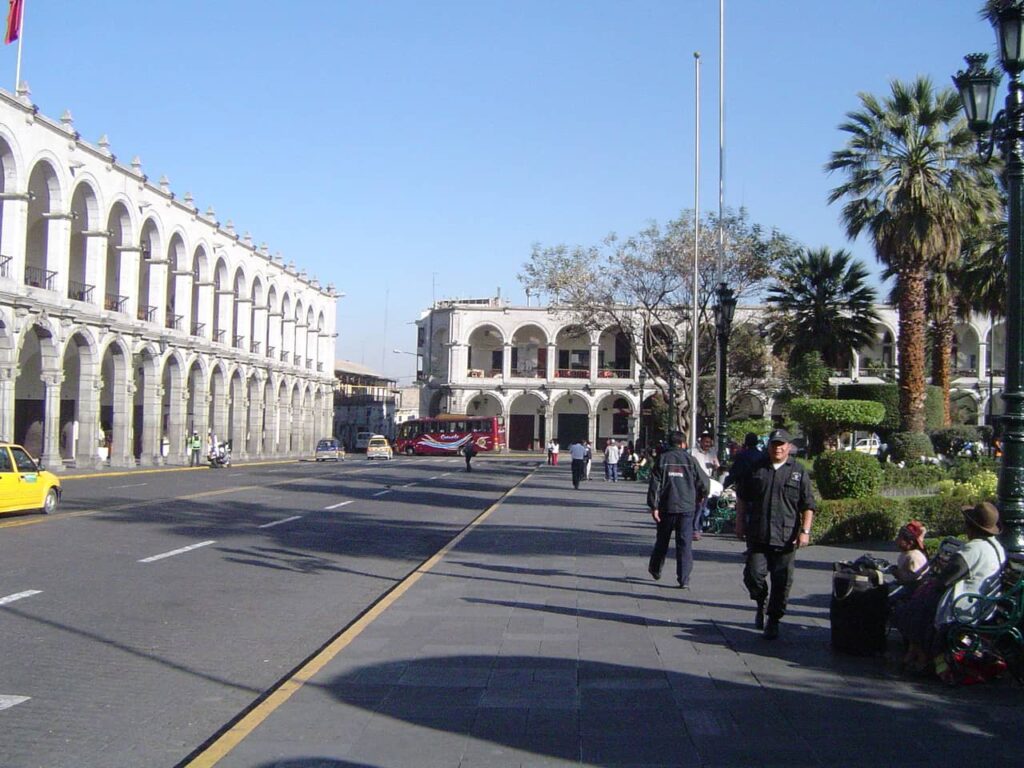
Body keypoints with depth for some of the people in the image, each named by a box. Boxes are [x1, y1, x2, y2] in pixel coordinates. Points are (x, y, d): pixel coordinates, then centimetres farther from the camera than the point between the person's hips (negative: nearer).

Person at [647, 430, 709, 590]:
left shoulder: (662, 459, 0)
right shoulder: (689, 459, 1)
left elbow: (655, 484, -6)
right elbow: (703, 482, 4)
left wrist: (654, 506, -4)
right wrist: (699, 498, 23)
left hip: (666, 507, 1)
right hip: (686, 507, -1)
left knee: (662, 540, 18)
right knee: (685, 543, 0)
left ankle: (655, 569, 33)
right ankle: (684, 579, -5)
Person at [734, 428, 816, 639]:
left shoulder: (798, 472, 3)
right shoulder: (756, 469, 8)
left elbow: (808, 505, 3)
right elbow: (742, 497, 17)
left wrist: (805, 531, -6)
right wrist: (740, 522, 12)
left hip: (785, 538, -1)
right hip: (757, 535, 1)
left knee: (782, 582, 3)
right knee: (754, 574, -8)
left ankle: (773, 620, 18)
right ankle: (761, 603, 22)